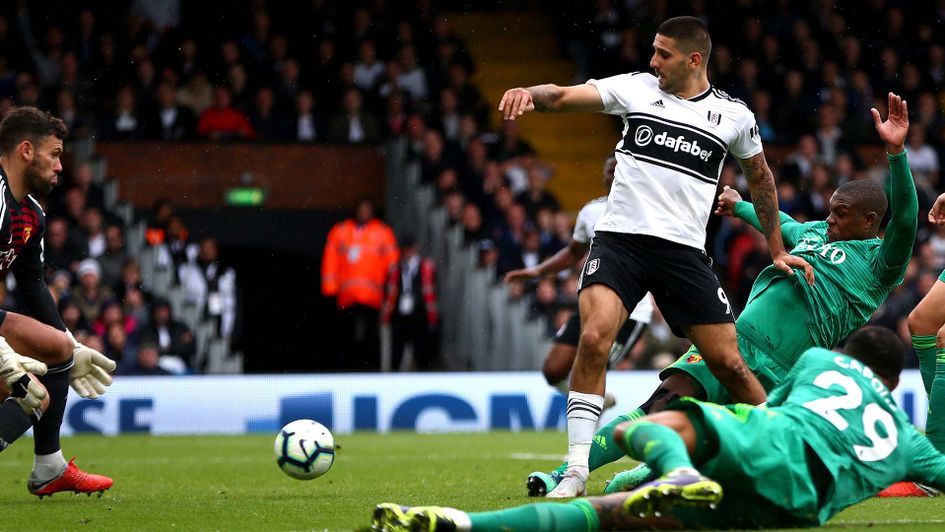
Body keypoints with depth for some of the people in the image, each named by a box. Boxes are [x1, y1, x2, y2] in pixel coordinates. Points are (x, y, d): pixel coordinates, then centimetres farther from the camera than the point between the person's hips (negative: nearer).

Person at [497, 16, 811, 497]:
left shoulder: (734, 115, 7)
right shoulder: (635, 88, 4)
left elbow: (760, 176, 22)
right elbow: (564, 96, -6)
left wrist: (777, 250, 23)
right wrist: (529, 93, -28)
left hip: (684, 250, 1)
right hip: (620, 237, -1)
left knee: (728, 362, -1)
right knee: (594, 338, -22)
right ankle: (576, 470, -16)